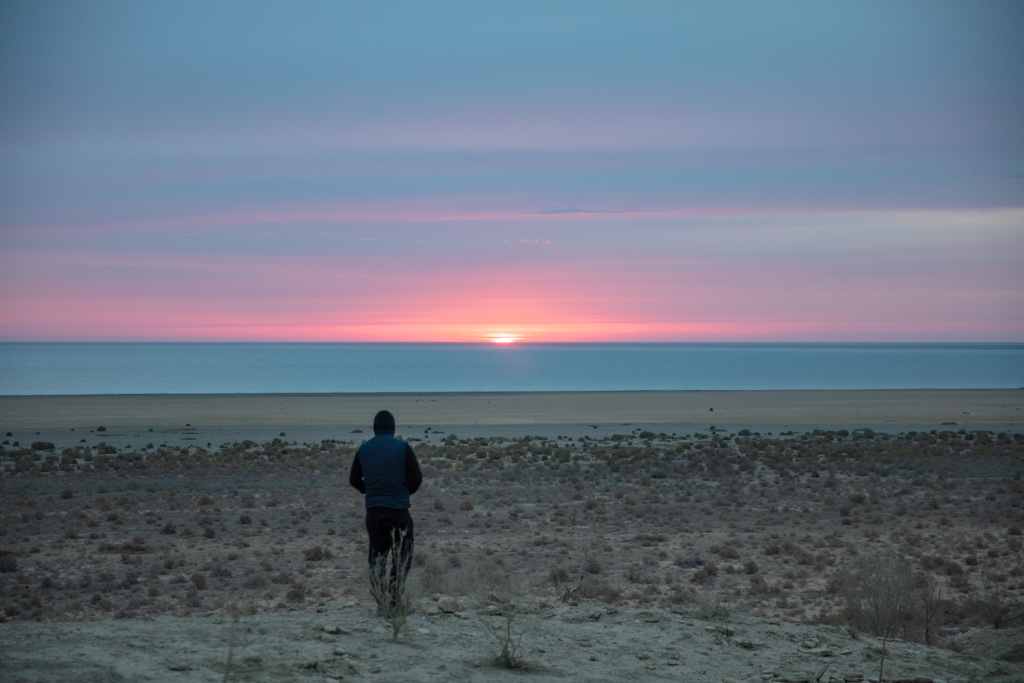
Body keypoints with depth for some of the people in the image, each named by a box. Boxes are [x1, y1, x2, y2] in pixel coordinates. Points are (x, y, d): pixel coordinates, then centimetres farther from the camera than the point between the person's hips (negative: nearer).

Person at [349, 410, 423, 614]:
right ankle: (393, 602, -4)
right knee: (402, 556, 3)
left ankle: (380, 604, 10)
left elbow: (354, 480, 13)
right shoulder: (402, 447, -3)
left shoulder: (364, 449, 8)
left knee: (377, 555, 11)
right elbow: (416, 478, -4)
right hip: (398, 509, -4)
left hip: (373, 510, 4)